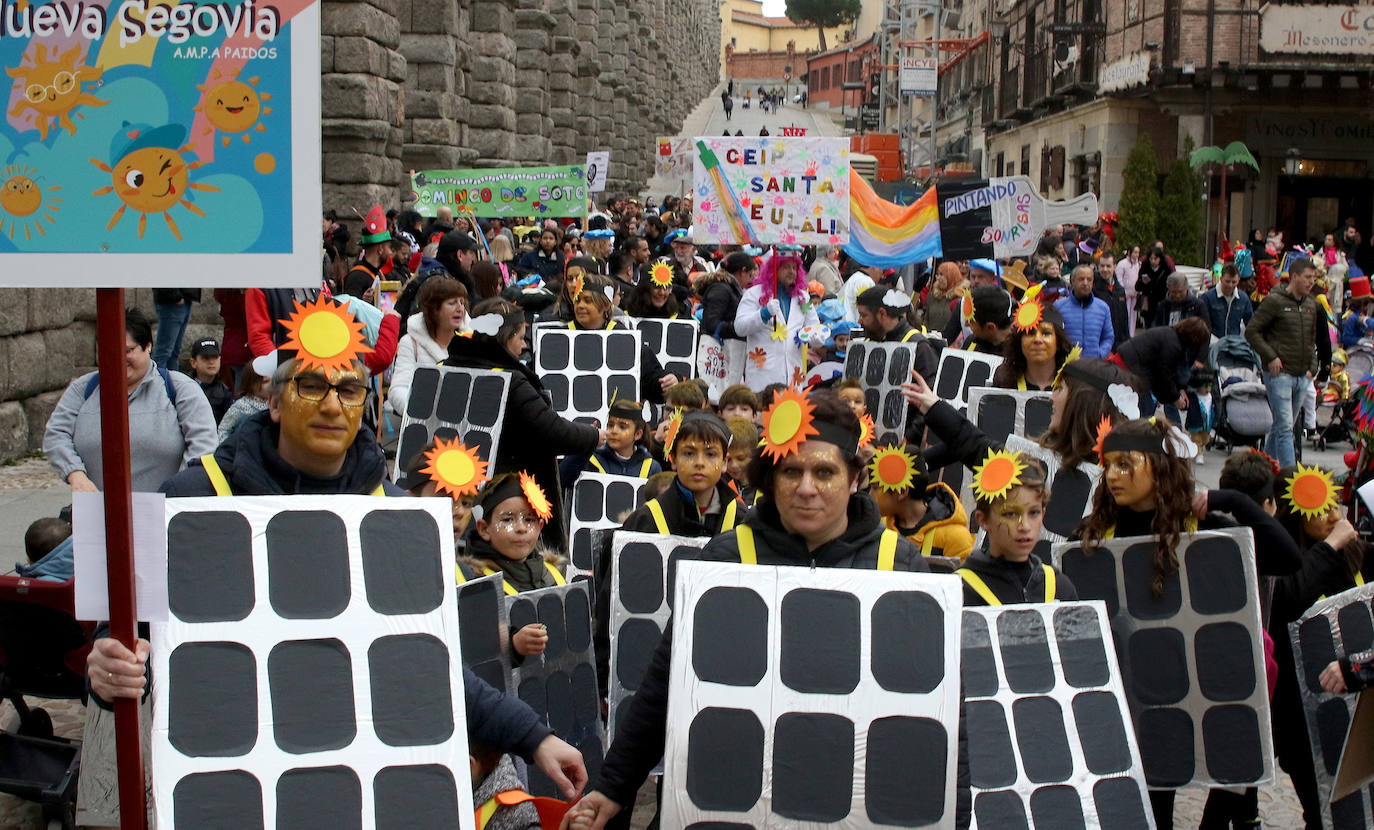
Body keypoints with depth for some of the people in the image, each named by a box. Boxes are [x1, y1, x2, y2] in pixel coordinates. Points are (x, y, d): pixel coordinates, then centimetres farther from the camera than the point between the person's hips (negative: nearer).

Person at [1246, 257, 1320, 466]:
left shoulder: (1311, 304, 13)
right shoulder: (1275, 301, -8)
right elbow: (1252, 332, -8)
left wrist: (1312, 367, 13)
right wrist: (1271, 357, -14)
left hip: (1302, 377, 7)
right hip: (1279, 373, -7)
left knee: (1284, 426, 13)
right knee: (1284, 427, -11)